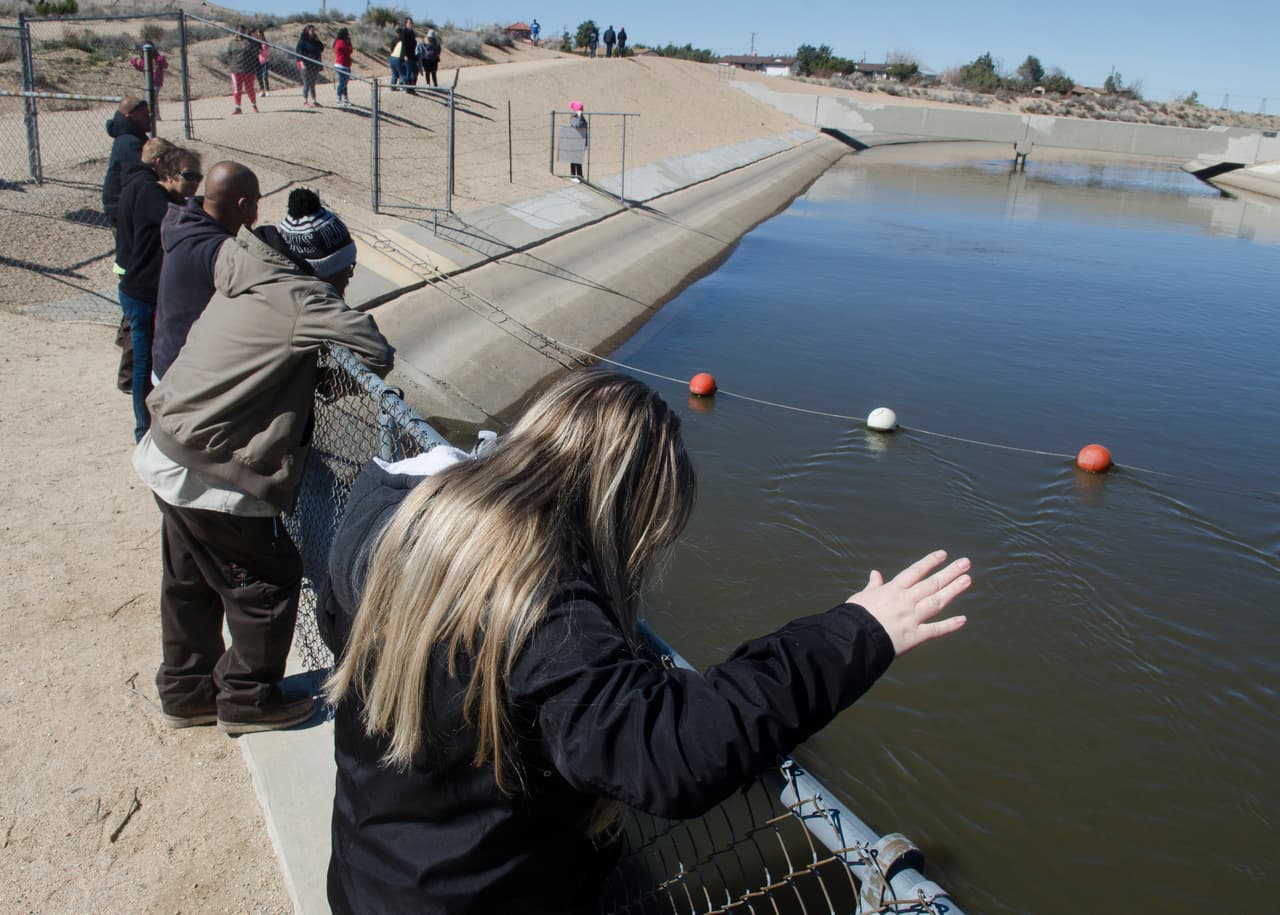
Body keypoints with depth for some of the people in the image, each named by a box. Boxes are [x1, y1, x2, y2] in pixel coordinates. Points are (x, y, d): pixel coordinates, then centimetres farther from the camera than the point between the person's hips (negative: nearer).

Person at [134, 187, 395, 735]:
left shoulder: (250, 284, 7)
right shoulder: (298, 298, -20)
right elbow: (375, 350, -28)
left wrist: (316, 378, 2)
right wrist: (369, 367, -6)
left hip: (169, 457, 10)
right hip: (211, 477, -9)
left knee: (191, 581, 22)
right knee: (267, 580, 7)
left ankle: (185, 692, 39)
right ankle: (248, 700, 22)